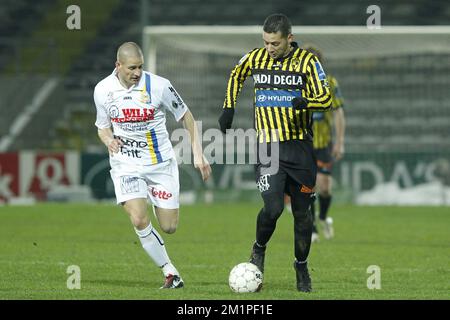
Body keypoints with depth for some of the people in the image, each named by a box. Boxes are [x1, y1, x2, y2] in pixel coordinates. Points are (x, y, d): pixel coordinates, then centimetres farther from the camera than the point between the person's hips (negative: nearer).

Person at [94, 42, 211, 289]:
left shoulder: (158, 85, -11)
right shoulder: (103, 90, -4)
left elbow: (186, 116, 1)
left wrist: (198, 154, -4)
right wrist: (109, 141, -13)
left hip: (160, 163, 0)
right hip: (126, 164, 0)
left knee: (169, 227, 0)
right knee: (139, 220, -21)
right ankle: (170, 273, -6)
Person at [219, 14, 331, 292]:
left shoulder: (307, 61, -3)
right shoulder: (254, 58, 4)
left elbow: (326, 98, -3)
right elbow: (236, 76, 26)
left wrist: (306, 102, -24)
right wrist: (229, 107, 17)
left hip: (300, 146, 0)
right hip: (267, 147, 0)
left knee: (302, 212, 5)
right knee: (273, 207, -17)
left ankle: (302, 267, 25)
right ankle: (259, 249, 13)